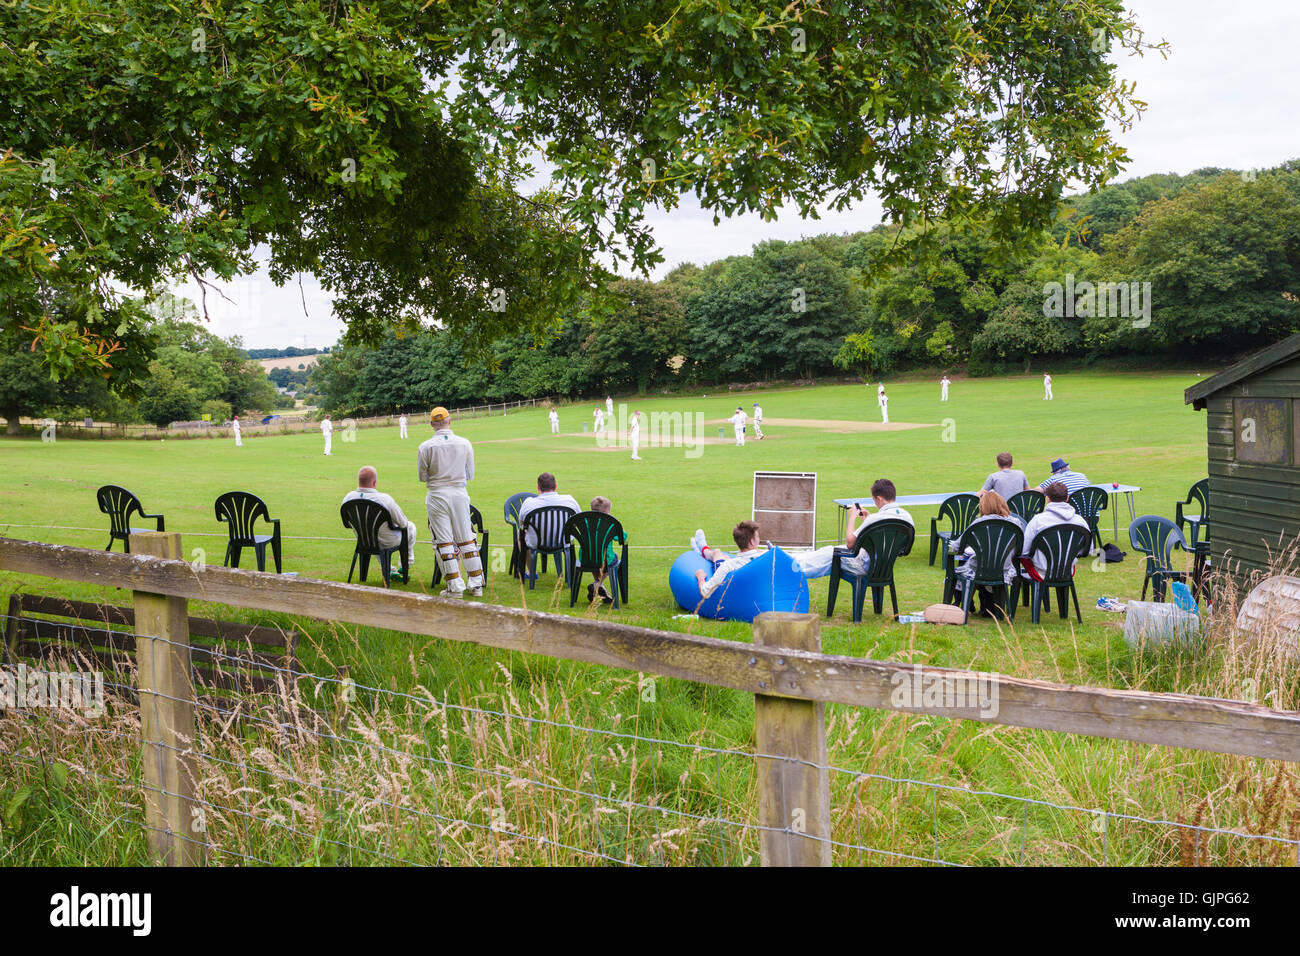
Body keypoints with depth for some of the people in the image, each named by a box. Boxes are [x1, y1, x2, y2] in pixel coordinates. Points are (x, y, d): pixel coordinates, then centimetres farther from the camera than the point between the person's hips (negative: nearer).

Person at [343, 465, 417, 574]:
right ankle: (405, 568, 38)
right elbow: (402, 523, -19)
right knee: (410, 526, 26)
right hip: (388, 542, -5)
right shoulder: (384, 499, -32)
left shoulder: (348, 497, -17)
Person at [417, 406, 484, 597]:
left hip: (437, 495, -2)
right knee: (467, 539, 10)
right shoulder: (465, 443, -1)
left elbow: (422, 477, -1)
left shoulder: (425, 447, -9)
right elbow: (470, 475, 6)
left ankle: (455, 586, 2)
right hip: (460, 493, 2)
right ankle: (476, 584, 11)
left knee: (443, 541, 3)